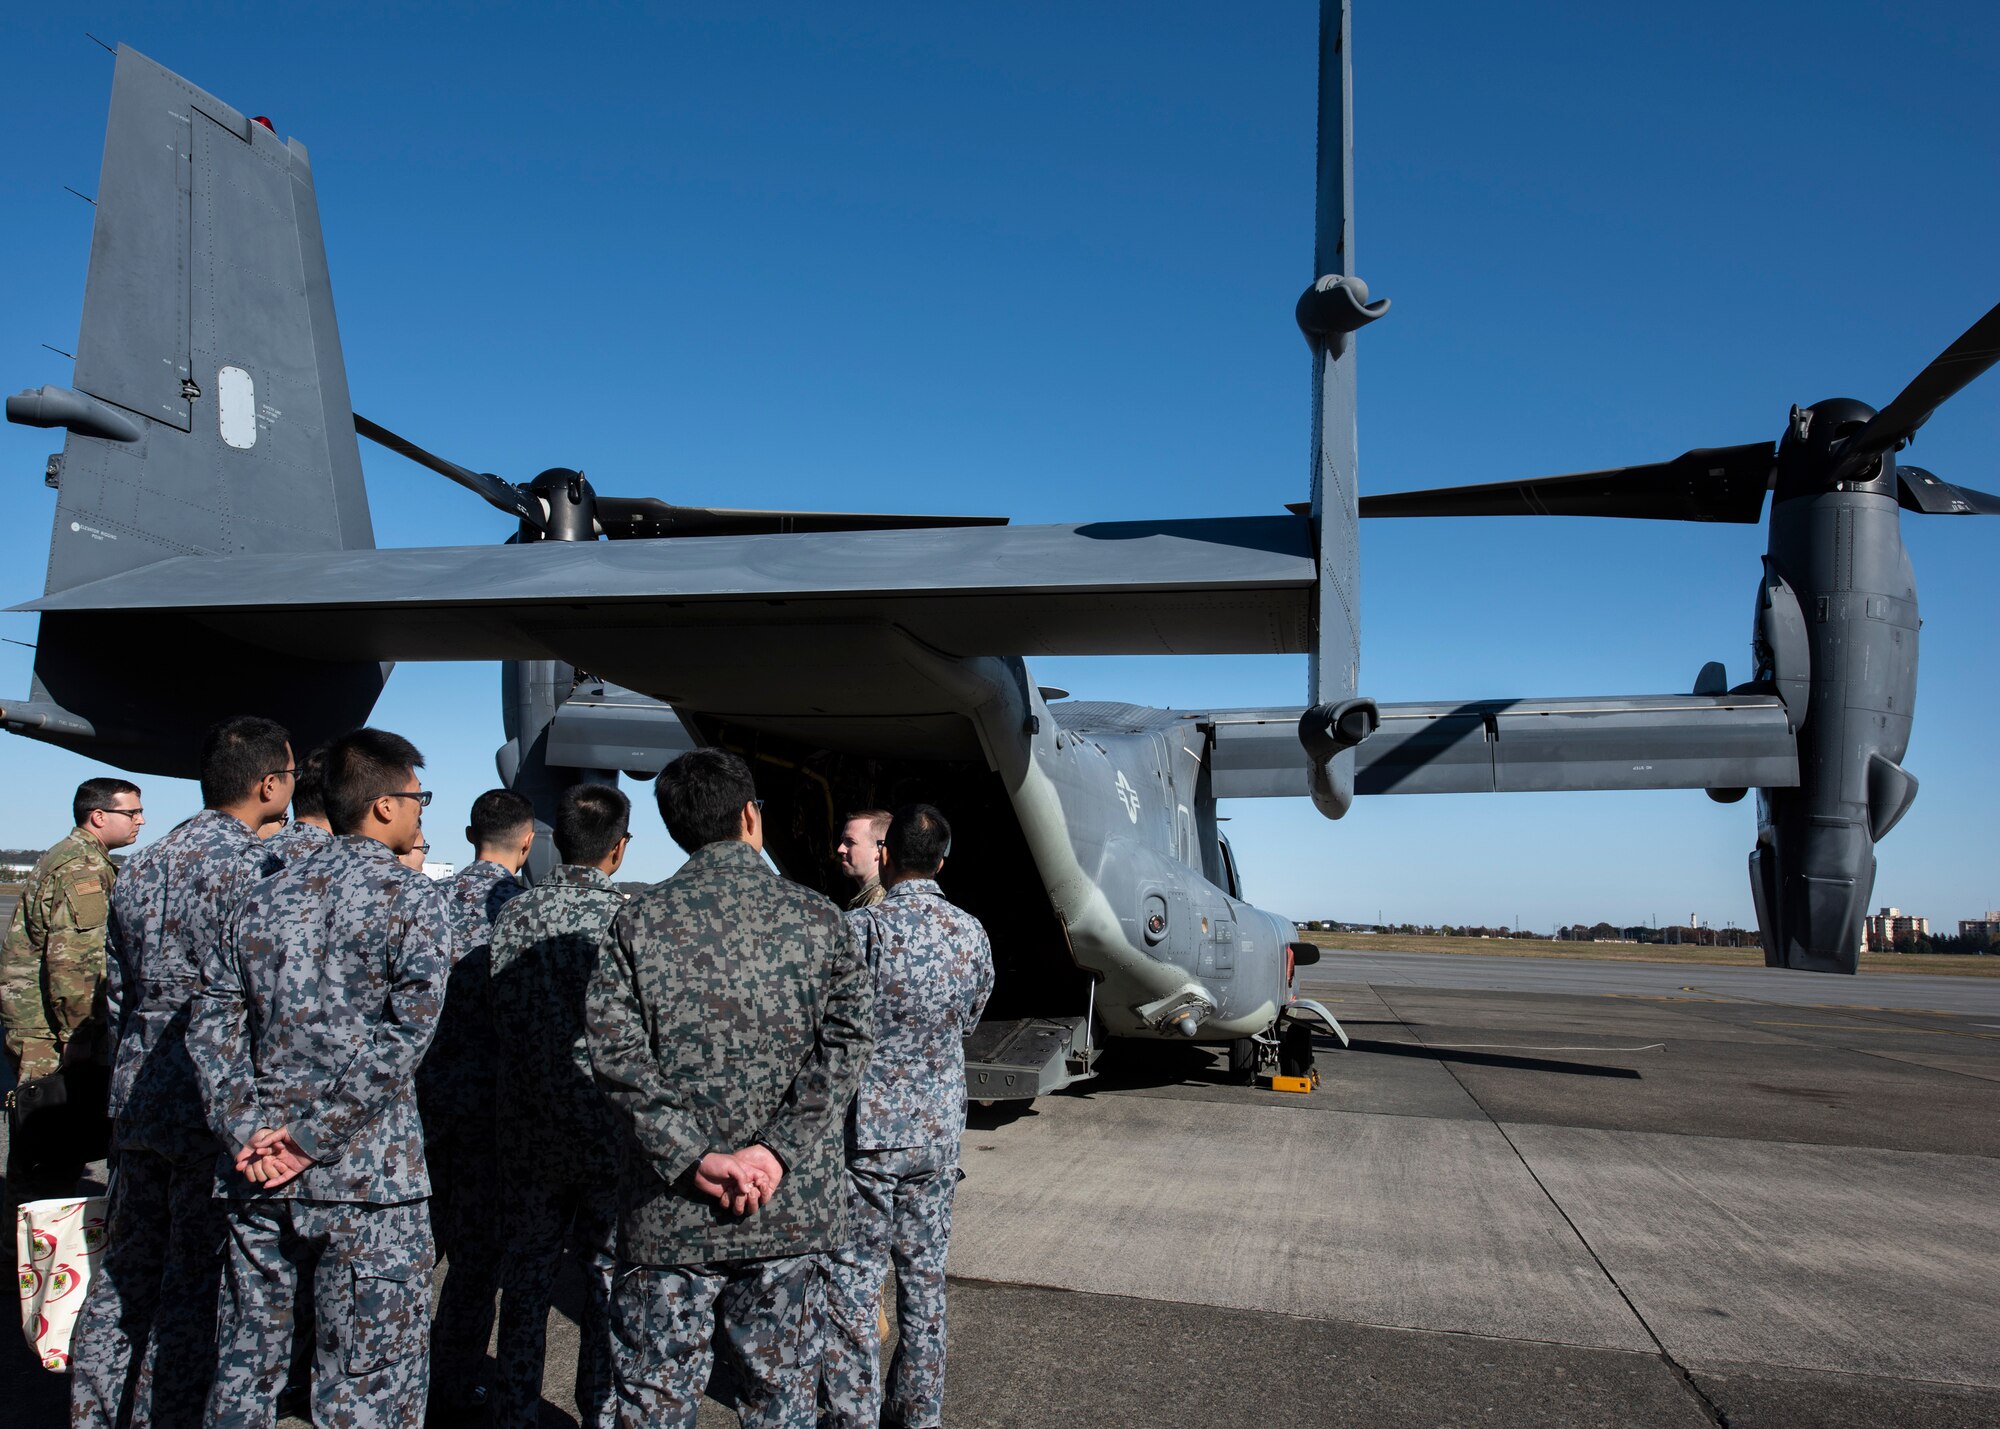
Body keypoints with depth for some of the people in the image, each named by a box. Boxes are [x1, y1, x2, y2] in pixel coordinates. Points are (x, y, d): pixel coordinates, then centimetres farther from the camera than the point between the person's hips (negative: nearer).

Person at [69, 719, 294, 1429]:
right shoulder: (253, 867, -17)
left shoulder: (141, 865, 9)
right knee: (195, 1286, 3)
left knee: (125, 1270, 18)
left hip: (138, 1097, 8)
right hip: (222, 1106, -7)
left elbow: (117, 990, 16)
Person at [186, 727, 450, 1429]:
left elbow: (212, 1023, 4)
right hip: (367, 1184, -5)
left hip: (258, 1180, 6)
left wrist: (245, 1131, -1)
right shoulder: (411, 897, -8)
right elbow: (405, 1034, -17)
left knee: (245, 1367, 19)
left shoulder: (265, 898, 8)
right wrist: (314, 1136, -11)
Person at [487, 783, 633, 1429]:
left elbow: (502, 1019, -1)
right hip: (612, 1132, -2)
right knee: (607, 1275, 11)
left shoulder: (517, 914, -4)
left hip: (534, 1129, 3)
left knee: (527, 1273, 16)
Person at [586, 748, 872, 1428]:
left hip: (671, 1210, -1)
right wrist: (776, 1151, -13)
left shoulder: (638, 921, -3)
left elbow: (616, 1051, -12)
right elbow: (845, 1042, -9)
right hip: (789, 1207, 1)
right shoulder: (816, 918, 0)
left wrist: (693, 1157, -13)